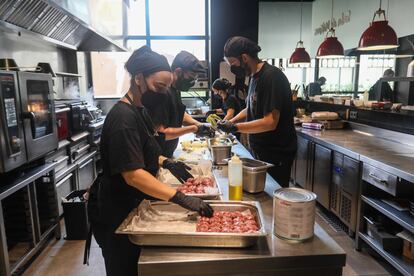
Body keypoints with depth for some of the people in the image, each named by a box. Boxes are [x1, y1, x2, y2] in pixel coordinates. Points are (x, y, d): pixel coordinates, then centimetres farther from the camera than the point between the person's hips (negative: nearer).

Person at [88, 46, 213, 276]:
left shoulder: (140, 110, 5)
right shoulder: (123, 117, -25)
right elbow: (133, 174, -32)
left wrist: (167, 163, 1)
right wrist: (182, 198, -35)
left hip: (133, 205, 9)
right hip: (115, 213, -9)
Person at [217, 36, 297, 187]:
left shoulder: (272, 77, -20)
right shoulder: (255, 76, 10)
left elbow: (270, 122, -26)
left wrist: (235, 127, -22)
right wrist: (230, 121, 5)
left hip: (276, 154, -9)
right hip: (260, 151, 9)